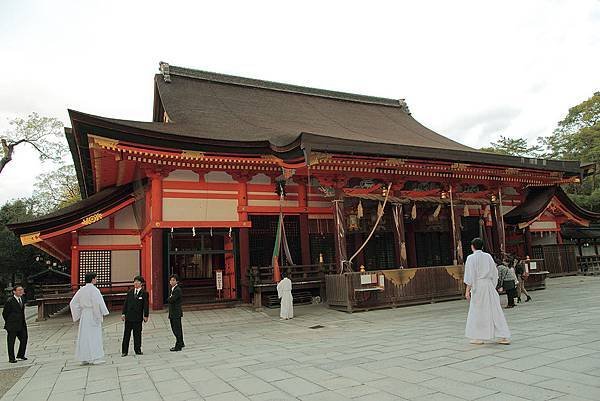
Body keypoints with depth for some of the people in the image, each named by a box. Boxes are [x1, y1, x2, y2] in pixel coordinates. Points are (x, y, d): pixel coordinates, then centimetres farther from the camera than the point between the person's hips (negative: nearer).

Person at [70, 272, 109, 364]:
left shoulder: (81, 290, 8)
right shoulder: (94, 290, -13)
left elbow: (73, 303, 11)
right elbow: (97, 303, -23)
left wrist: (78, 314, 16)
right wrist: (102, 313, -12)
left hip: (84, 315, 6)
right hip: (93, 315, -6)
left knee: (84, 336, 11)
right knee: (94, 336, -1)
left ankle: (84, 359, 15)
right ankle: (95, 358, 0)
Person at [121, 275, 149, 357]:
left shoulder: (144, 293, -2)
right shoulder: (130, 292, 9)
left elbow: (146, 305, -3)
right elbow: (125, 303, 10)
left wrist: (145, 315, -7)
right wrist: (123, 313, 3)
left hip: (138, 317, -3)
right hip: (129, 316, 3)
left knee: (137, 334, 5)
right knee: (126, 334, 6)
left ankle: (137, 350, 15)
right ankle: (124, 351, 13)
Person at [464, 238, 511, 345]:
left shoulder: (471, 258, -7)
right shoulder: (488, 256, 7)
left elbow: (470, 275, -10)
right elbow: (495, 273, 11)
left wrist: (467, 290, -8)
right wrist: (493, 286, 19)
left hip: (478, 286, -5)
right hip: (489, 285, 5)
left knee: (477, 311, 5)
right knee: (494, 310, 8)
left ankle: (478, 337, 11)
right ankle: (504, 336, 8)